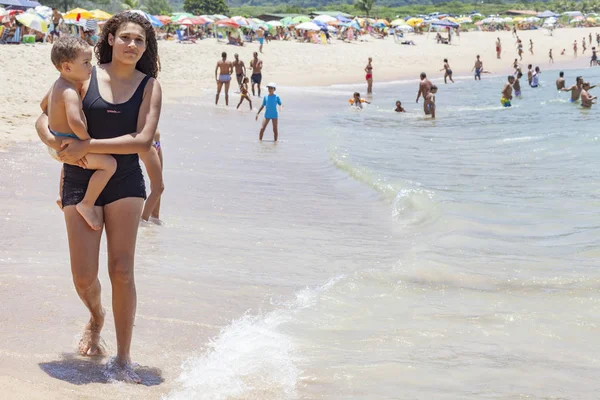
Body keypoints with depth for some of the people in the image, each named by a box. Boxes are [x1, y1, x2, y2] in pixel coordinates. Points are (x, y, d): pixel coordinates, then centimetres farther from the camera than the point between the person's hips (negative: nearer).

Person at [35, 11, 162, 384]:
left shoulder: (149, 86, 0)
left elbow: (143, 140, -11)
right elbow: (44, 119, 5)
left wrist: (88, 146, -17)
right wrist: (58, 144, -16)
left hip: (125, 181, 0)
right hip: (81, 181, 1)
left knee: (121, 270, -6)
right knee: (84, 277, -2)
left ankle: (123, 359, 5)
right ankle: (96, 317, 34)